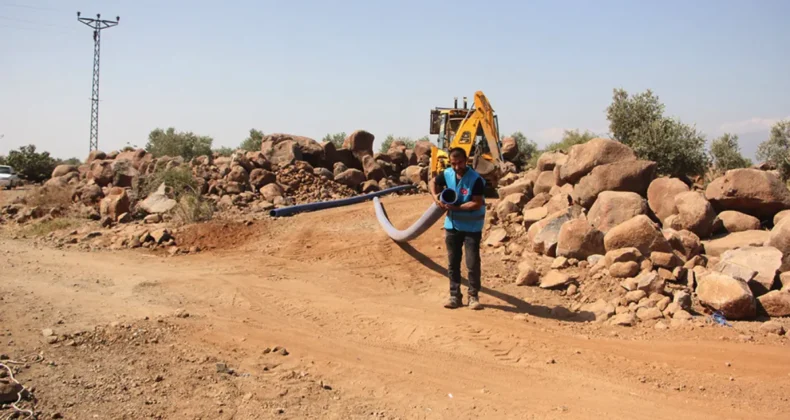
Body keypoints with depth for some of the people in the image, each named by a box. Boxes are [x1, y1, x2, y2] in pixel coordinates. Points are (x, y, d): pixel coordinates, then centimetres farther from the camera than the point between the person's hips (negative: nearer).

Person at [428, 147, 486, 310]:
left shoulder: (475, 179, -20)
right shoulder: (447, 174, -4)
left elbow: (477, 204, -23)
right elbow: (432, 182, 14)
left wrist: (456, 207, -26)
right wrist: (435, 196, -5)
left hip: (472, 226, -5)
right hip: (452, 225, 5)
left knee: (473, 263, -4)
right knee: (452, 262, 9)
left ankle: (473, 296, 9)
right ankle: (455, 296, 18)